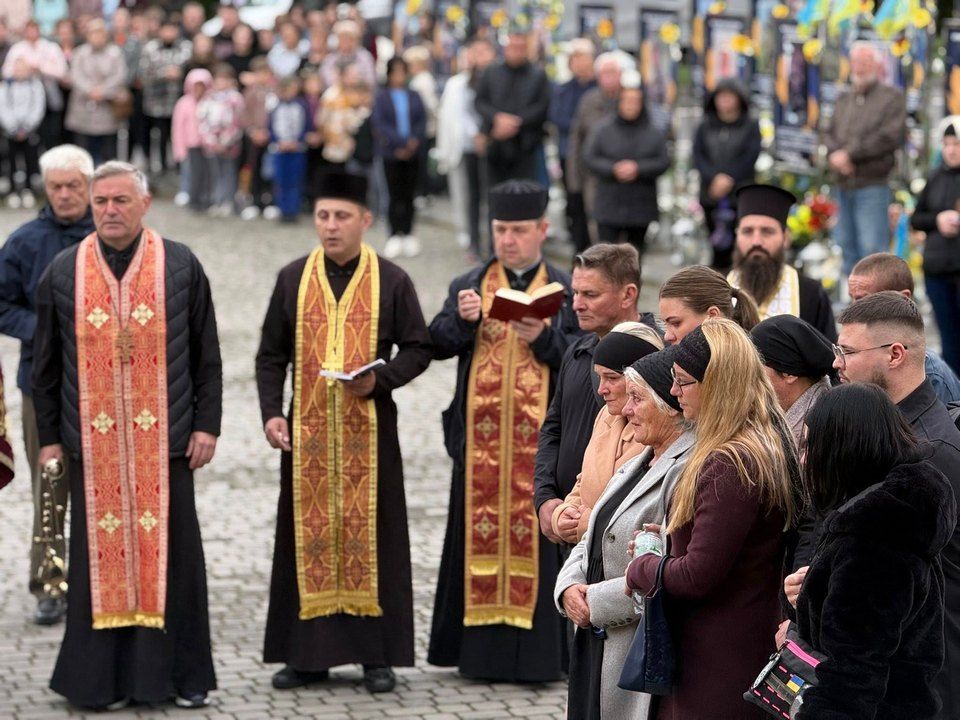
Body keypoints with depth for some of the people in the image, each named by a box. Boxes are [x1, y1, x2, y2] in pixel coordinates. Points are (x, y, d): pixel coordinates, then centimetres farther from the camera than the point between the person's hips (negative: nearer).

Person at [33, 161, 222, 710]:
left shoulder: (181, 267, 2)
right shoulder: (63, 273, 5)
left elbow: (207, 355, 4)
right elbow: (47, 365, 9)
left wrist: (206, 424, -1)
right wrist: (49, 437, 6)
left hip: (164, 439, -1)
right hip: (93, 442, 1)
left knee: (171, 551, 2)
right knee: (101, 553, 2)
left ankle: (184, 673, 12)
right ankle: (102, 679, 10)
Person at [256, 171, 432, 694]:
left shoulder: (391, 281, 1)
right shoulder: (293, 279, 6)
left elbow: (418, 348, 3)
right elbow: (272, 356, 8)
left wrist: (381, 378, -15)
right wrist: (271, 413, -4)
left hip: (369, 429, -2)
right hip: (307, 429, 2)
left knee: (370, 532, 1)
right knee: (308, 534, 3)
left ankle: (376, 654, 7)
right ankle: (307, 652, 10)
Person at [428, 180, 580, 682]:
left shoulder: (565, 290, 7)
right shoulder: (470, 286, 11)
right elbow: (437, 344, -1)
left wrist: (543, 339, -19)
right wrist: (462, 320, -21)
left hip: (540, 438, -1)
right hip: (481, 436, 2)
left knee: (534, 535, -3)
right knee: (480, 529, 3)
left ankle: (534, 650, 1)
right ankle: (480, 646, 9)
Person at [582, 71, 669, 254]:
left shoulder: (653, 134, 3)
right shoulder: (602, 129, 2)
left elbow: (664, 162, -3)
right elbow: (589, 158, -3)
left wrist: (638, 169, -17)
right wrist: (613, 169, -17)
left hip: (641, 209, 1)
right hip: (609, 203, -1)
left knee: (635, 251, 10)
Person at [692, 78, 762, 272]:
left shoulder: (751, 125, 5)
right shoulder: (705, 127, 13)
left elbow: (751, 156, -4)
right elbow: (698, 156, 3)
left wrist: (729, 178, -14)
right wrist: (715, 178, -12)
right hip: (710, 193, 3)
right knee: (718, 245, 2)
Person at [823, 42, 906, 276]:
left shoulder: (892, 96, -2)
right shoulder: (844, 98, 17)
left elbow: (892, 137, -12)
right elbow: (829, 134, 12)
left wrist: (850, 154, -13)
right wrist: (835, 154, -11)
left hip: (872, 185, -6)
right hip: (843, 184, 6)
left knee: (872, 247, -10)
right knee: (847, 244, 12)